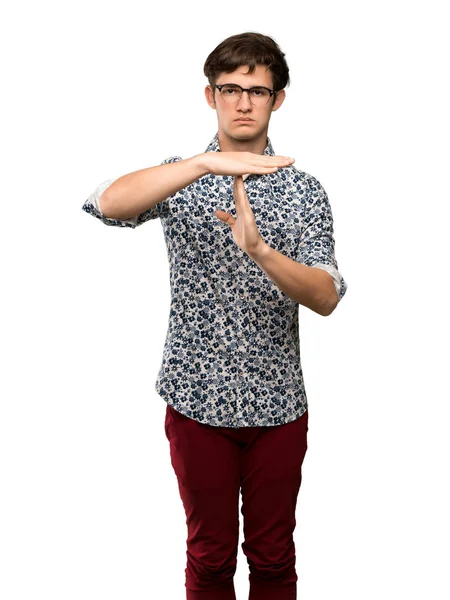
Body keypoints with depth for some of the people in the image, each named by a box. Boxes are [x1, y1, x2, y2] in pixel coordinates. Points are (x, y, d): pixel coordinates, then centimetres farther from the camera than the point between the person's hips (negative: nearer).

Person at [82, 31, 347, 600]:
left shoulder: (304, 190, -1)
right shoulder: (180, 179, -2)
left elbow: (327, 297, -14)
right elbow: (105, 205, -24)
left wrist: (258, 250, -33)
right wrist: (206, 162, -35)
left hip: (277, 404, 1)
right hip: (197, 401, 0)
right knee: (210, 554, 15)